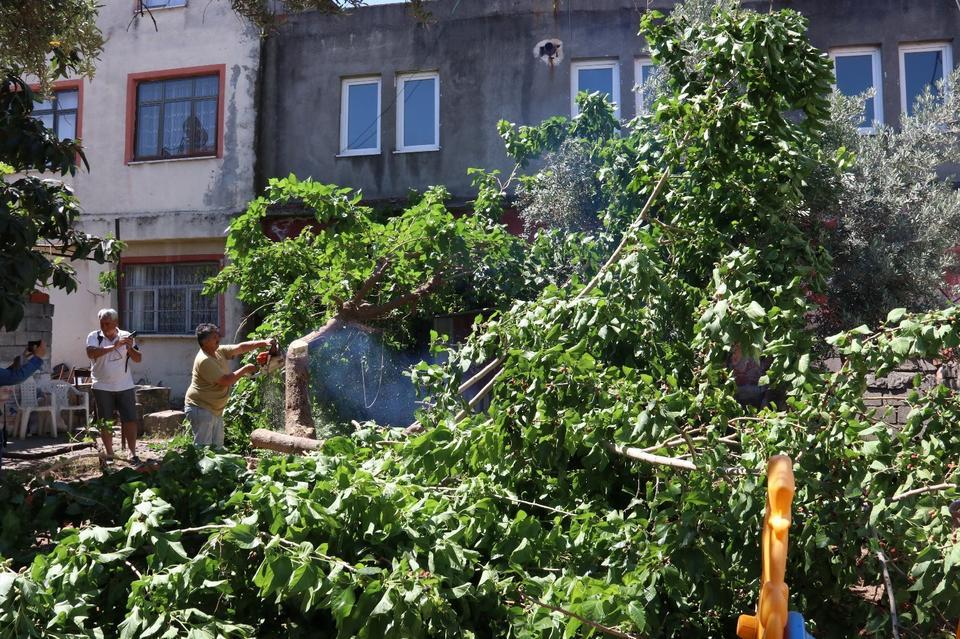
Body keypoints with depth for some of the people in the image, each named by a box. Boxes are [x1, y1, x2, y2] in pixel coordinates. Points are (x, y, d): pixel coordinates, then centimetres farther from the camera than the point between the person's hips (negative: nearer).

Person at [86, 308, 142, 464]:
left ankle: (132, 453, 7)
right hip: (102, 387, -1)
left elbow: (138, 358, 1)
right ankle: (109, 454, 15)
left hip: (125, 386, 1)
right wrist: (113, 346, -28)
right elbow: (91, 353, -22)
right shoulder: (94, 337, -2)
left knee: (130, 420, 0)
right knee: (105, 422, 6)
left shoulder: (126, 336, 3)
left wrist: (130, 348, -19)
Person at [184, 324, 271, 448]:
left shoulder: (220, 351, 4)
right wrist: (245, 369, -14)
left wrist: (262, 343, -8)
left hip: (215, 409, 10)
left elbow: (240, 348, 4)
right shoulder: (204, 360, -22)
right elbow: (225, 381, -23)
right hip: (201, 409, -10)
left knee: (217, 447, 12)